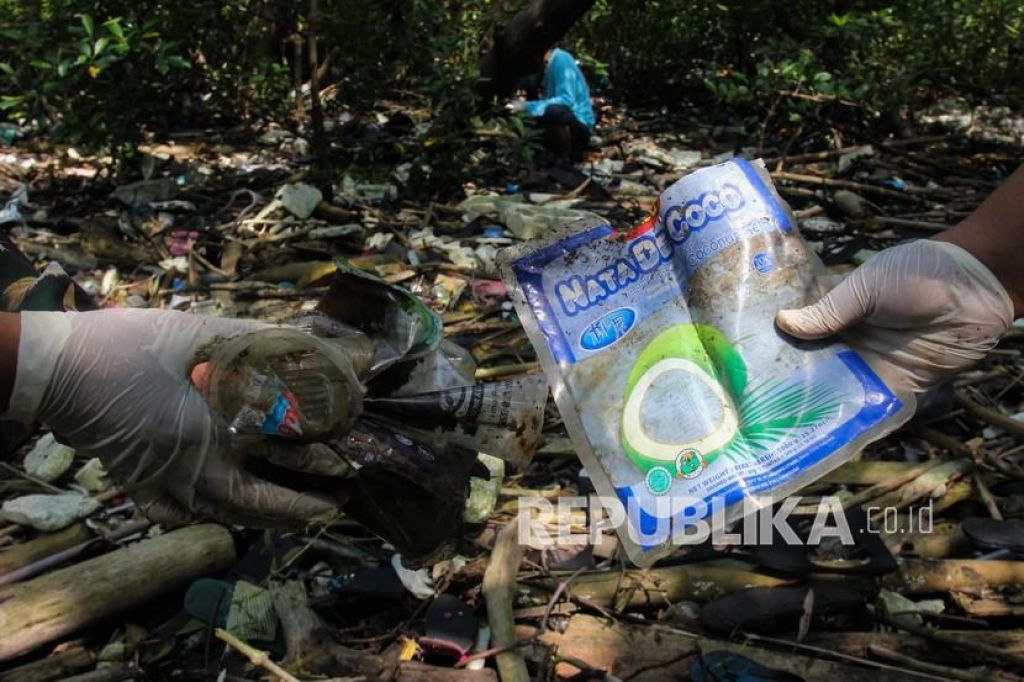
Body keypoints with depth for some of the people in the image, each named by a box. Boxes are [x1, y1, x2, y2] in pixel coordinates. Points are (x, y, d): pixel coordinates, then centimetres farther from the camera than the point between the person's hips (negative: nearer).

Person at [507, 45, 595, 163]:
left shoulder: (560, 59, -14)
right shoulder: (548, 65, 11)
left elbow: (566, 100, -24)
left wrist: (528, 106, -25)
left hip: (579, 125, -9)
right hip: (565, 126, 9)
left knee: (554, 111, -36)